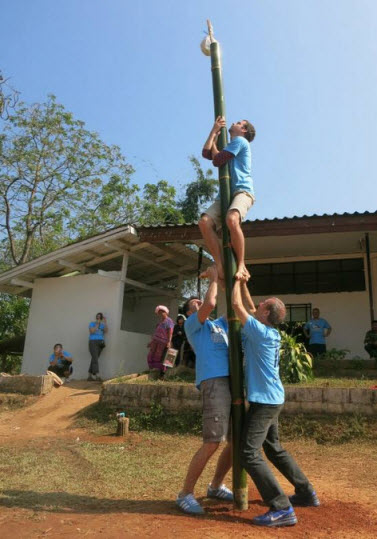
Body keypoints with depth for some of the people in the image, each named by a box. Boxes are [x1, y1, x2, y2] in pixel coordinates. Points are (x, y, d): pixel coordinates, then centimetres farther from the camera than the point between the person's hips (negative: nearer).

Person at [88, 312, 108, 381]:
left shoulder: (102, 325, 11)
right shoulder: (92, 324, 2)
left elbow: (106, 331, -8)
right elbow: (92, 331, -14)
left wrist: (105, 323, -17)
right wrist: (97, 324, -12)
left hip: (100, 343, 4)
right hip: (93, 342, -4)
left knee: (94, 359, 6)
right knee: (95, 358, -16)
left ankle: (90, 376, 11)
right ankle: (97, 376, -24)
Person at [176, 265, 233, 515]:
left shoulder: (220, 324, 29)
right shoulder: (192, 324, 8)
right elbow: (211, 303, -8)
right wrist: (214, 278, 6)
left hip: (232, 382, 8)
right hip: (214, 382, -7)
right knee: (213, 442, -11)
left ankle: (216, 486, 29)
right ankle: (186, 494, 6)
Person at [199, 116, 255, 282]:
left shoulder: (240, 141, 6)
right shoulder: (229, 147, 30)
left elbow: (217, 160, -4)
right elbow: (206, 153, 16)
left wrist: (214, 143, 15)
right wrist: (214, 131, 18)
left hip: (242, 191, -7)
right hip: (225, 194, 7)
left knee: (232, 219, -38)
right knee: (204, 221, -21)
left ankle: (241, 266, -26)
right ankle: (220, 267, -23)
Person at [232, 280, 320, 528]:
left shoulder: (260, 331, -18)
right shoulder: (270, 332, 6)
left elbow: (237, 305, -14)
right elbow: (247, 306, 19)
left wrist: (237, 279, -2)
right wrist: (242, 283, 18)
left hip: (264, 400, -10)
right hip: (273, 399, 10)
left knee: (249, 453, -9)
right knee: (274, 448, 22)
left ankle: (282, 509, -7)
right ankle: (307, 493, 32)